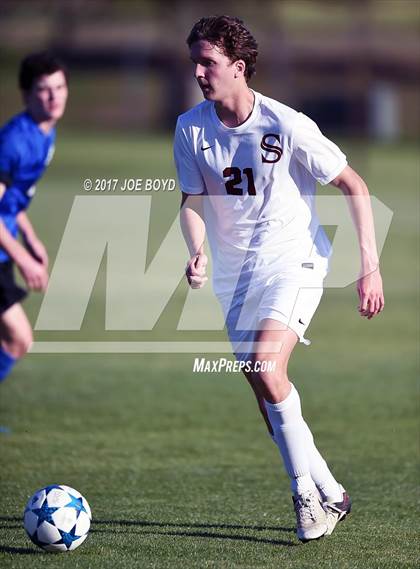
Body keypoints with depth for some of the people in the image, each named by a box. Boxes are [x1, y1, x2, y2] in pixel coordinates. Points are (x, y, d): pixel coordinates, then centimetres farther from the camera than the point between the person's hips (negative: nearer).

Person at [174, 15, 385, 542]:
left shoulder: (287, 125, -15)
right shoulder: (191, 128, -3)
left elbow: (355, 187, -6)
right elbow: (192, 201, 4)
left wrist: (370, 266, -11)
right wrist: (197, 253, -18)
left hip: (293, 261, -5)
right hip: (235, 273, 5)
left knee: (267, 372, -25)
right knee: (267, 398, 5)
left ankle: (306, 493, -11)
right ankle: (331, 495, 20)